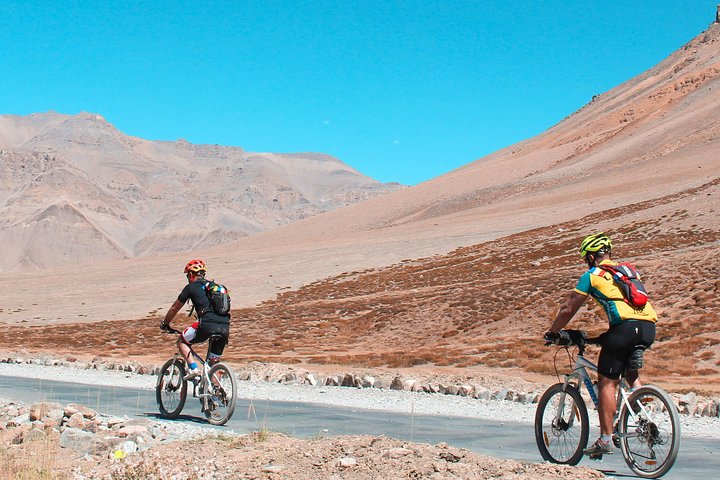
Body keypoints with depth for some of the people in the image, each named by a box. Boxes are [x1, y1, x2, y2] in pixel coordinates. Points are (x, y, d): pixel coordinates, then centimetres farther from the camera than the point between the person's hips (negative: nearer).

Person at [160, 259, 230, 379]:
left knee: (181, 341, 18)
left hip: (207, 324, -5)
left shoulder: (191, 287, 11)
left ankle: (193, 368, 0)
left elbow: (174, 308, 19)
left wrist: (165, 324, 34)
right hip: (225, 327, 5)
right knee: (214, 363, 16)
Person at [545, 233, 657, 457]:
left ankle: (606, 440, -1)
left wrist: (552, 333, 23)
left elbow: (568, 310, 9)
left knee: (607, 382, 2)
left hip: (625, 326, -6)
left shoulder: (592, 275, 9)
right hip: (649, 327, 6)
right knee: (631, 373, 29)